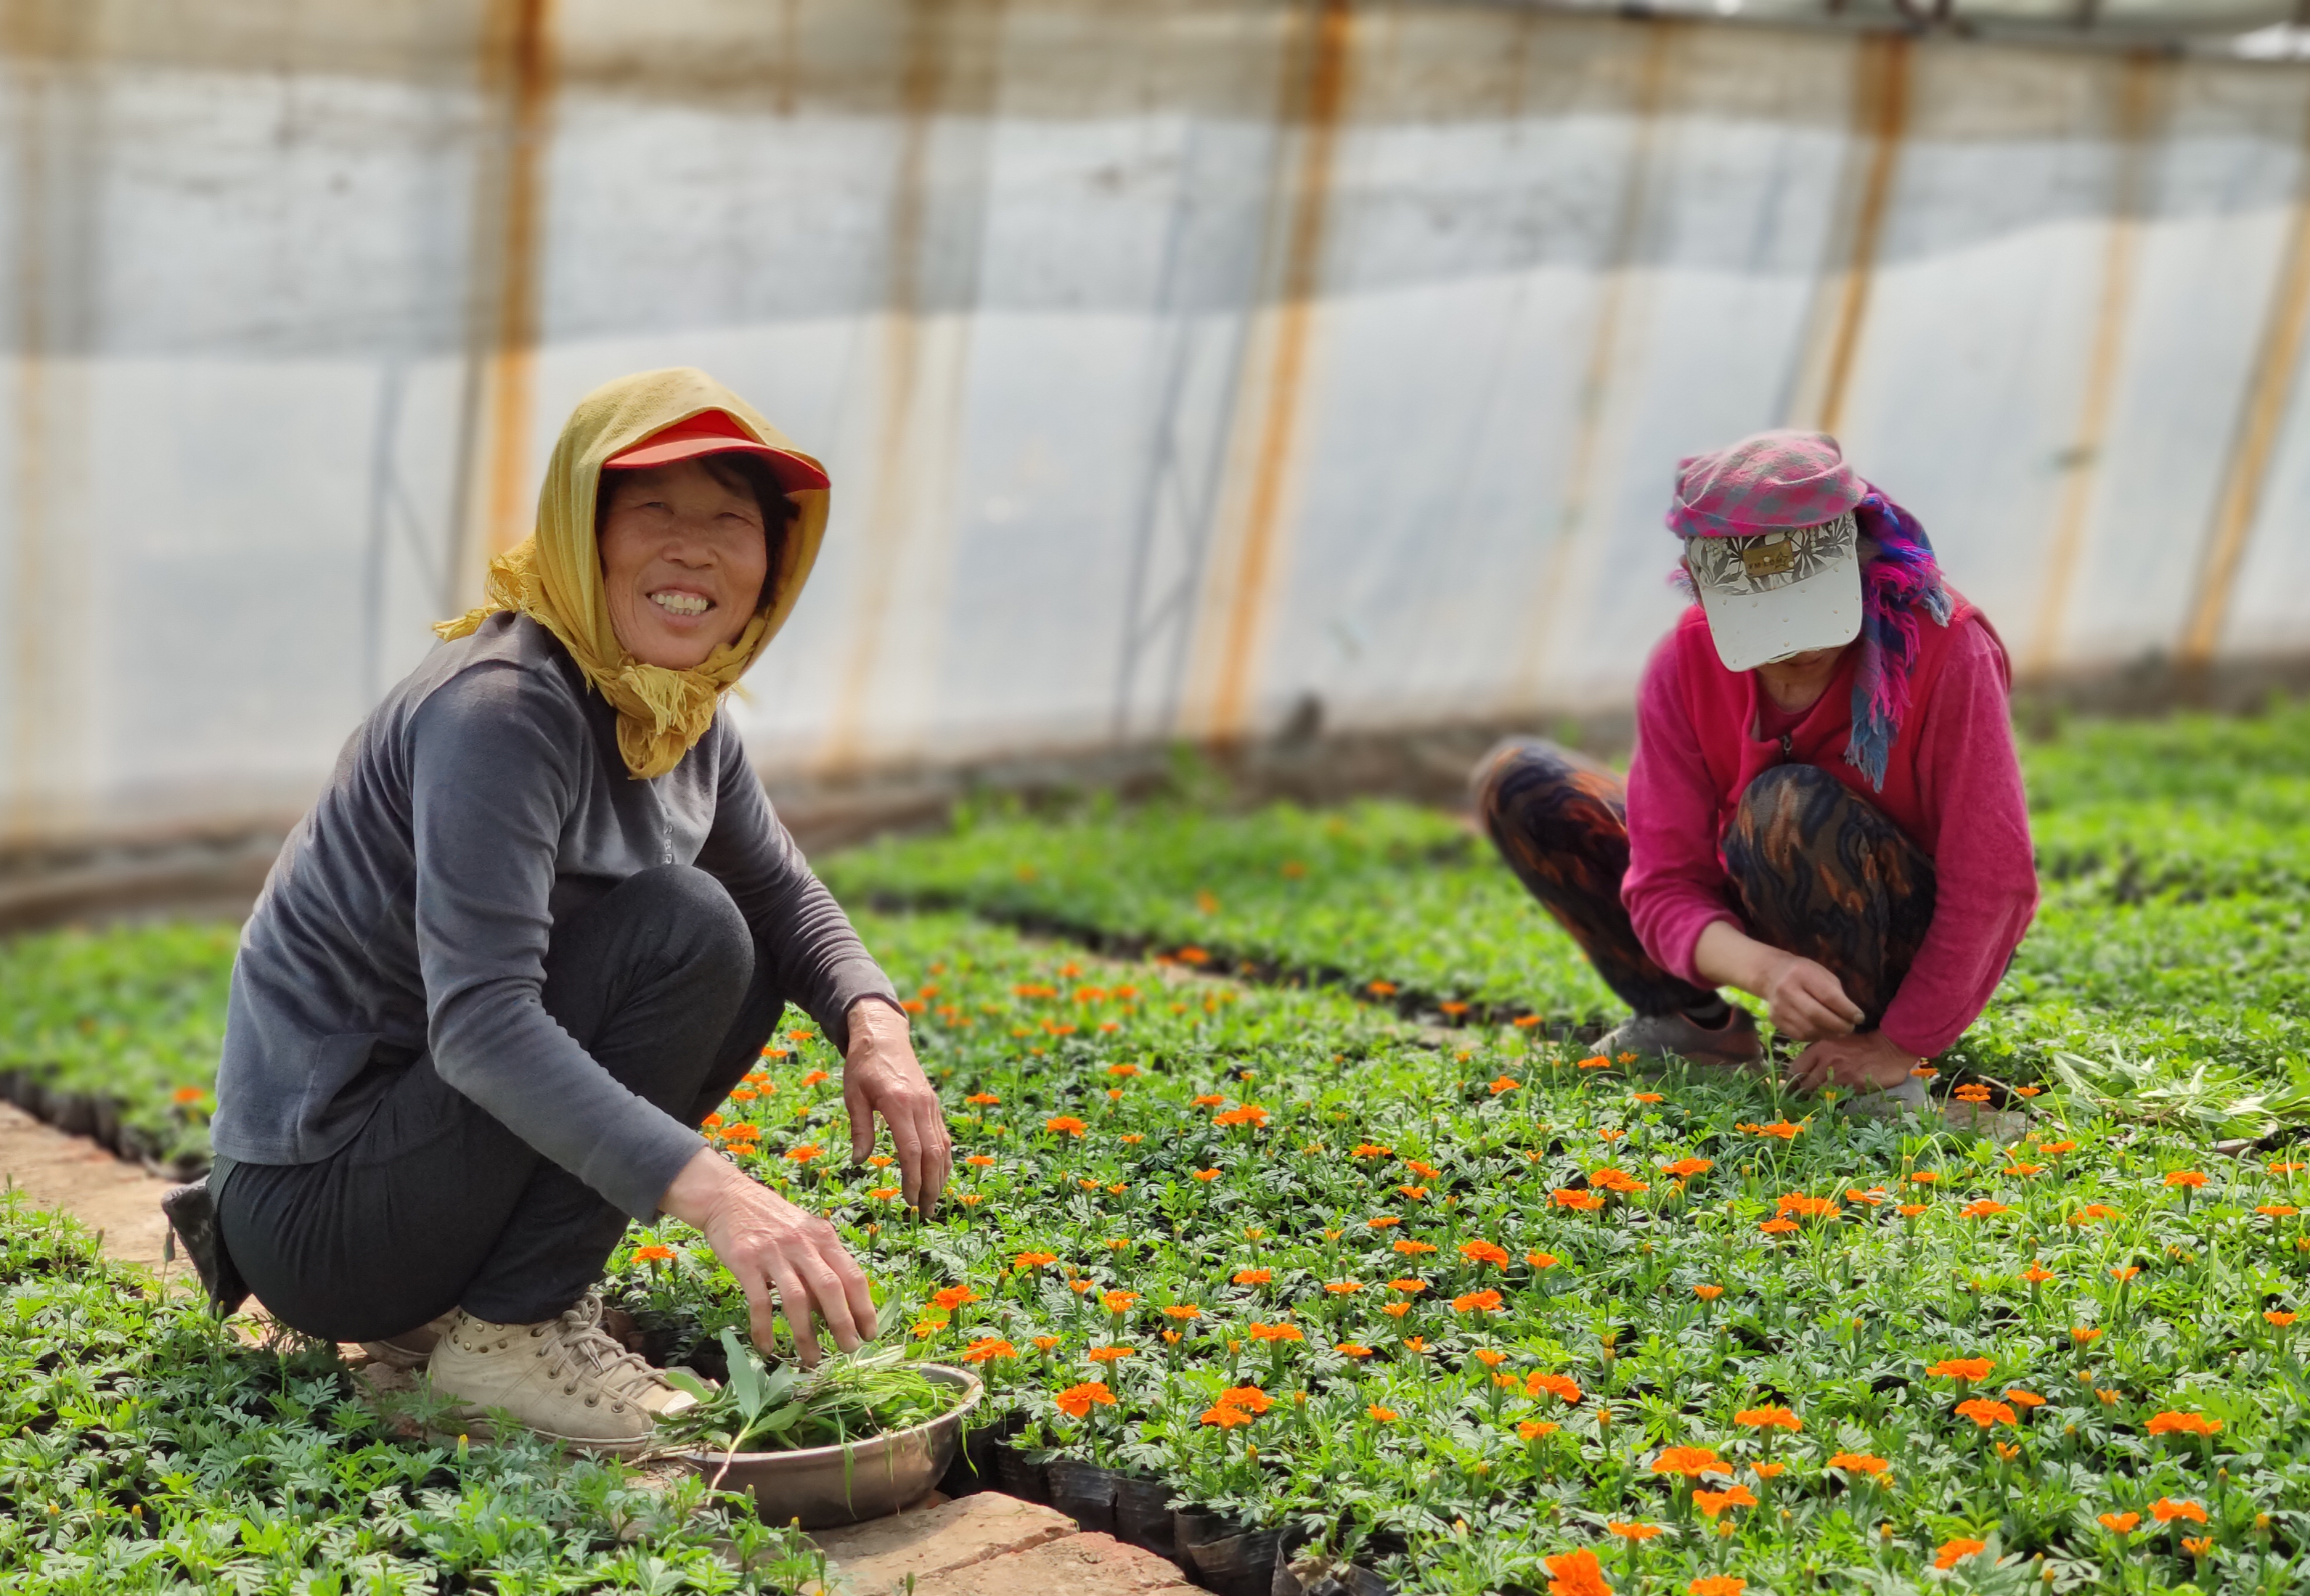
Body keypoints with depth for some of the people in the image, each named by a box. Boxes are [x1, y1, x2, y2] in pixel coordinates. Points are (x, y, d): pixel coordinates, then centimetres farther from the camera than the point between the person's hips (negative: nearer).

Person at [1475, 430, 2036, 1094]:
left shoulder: (1946, 648, -26)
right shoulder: (1686, 664, -16)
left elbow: (1997, 885, -24)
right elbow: (1665, 885, -18)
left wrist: (1900, 1045, -24)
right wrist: (1761, 968, -39)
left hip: (1915, 953, -5)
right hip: (1751, 933, 5)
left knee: (1789, 807, -37)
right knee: (1518, 785, -4)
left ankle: (1868, 1058, -15)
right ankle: (1693, 1025, 1)